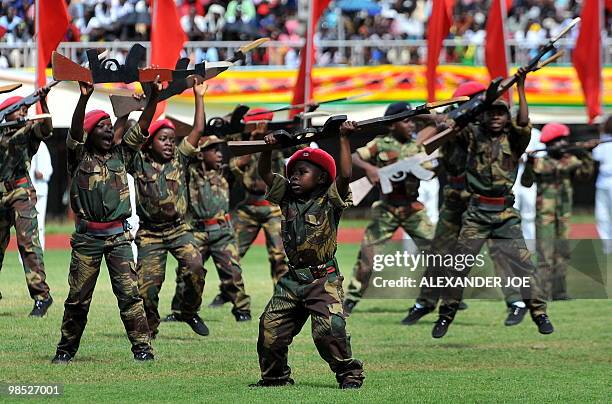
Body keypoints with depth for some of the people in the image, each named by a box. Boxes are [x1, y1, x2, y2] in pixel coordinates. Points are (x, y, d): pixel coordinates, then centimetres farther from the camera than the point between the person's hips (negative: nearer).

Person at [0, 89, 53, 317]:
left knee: (28, 242, -16)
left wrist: (43, 102, -28)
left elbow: (46, 129, -16)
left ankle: (41, 294, -20)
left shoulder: (28, 131, 4)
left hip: (21, 193, -5)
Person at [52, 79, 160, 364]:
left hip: (118, 236, 1)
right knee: (78, 296, 4)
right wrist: (84, 97, -28)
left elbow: (142, 127, 4)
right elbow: (75, 130, -14)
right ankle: (67, 348, 15)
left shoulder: (121, 154, 11)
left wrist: (154, 97, -10)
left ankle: (142, 347, -7)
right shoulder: (80, 157, 3)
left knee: (129, 292, -7)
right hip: (87, 236, -1)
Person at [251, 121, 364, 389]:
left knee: (329, 329, -19)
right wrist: (268, 148, -2)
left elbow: (344, 175, -19)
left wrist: (344, 139, -18)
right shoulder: (288, 199, 11)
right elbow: (265, 174, 13)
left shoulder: (329, 201, -4)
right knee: (270, 327, 0)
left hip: (324, 279, -6)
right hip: (292, 280, 6)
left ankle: (350, 374, -5)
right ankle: (274, 376, 17)